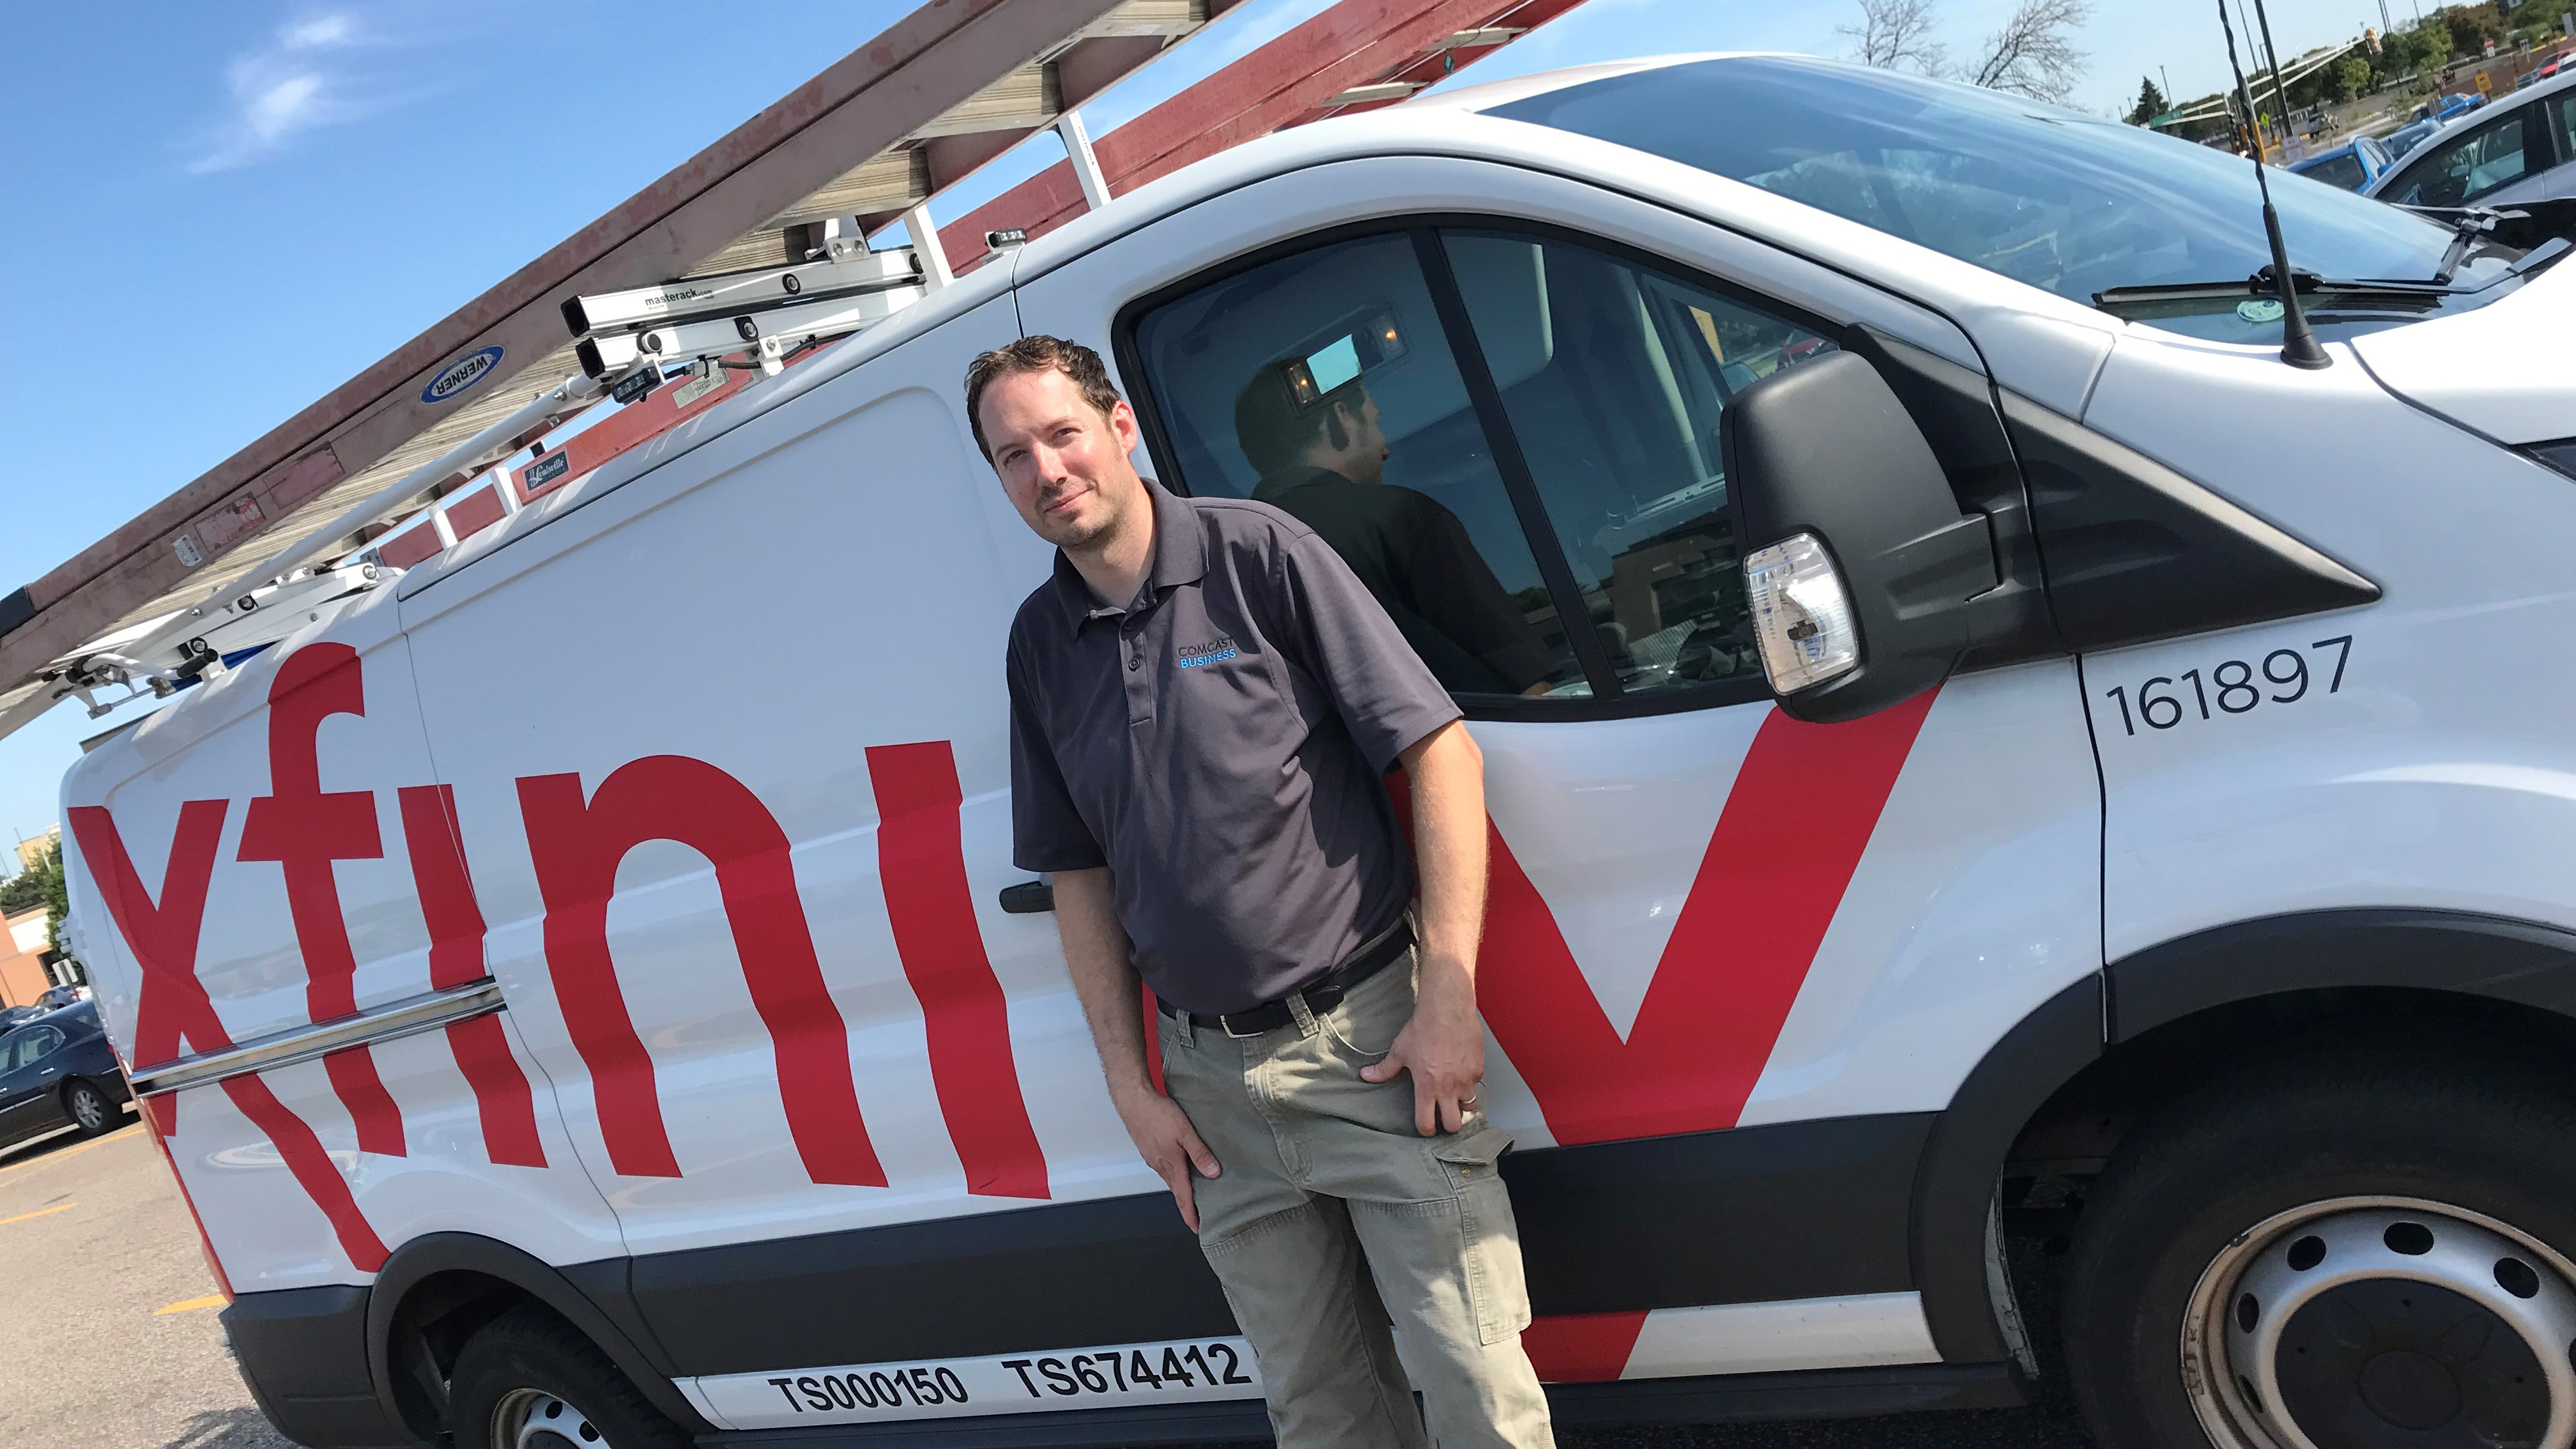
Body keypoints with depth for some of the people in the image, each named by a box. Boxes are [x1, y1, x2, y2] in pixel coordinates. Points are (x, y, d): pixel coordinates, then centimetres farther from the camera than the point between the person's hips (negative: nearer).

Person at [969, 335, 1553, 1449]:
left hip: (1370, 1040, -4)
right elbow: (1080, 877, 13)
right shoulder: (1040, 643, 7)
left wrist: (1449, 996, -15)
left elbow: (1442, 751, -10)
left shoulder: (1257, 553, -8)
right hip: (1213, 1082, 4)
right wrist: (1131, 1086, 7)